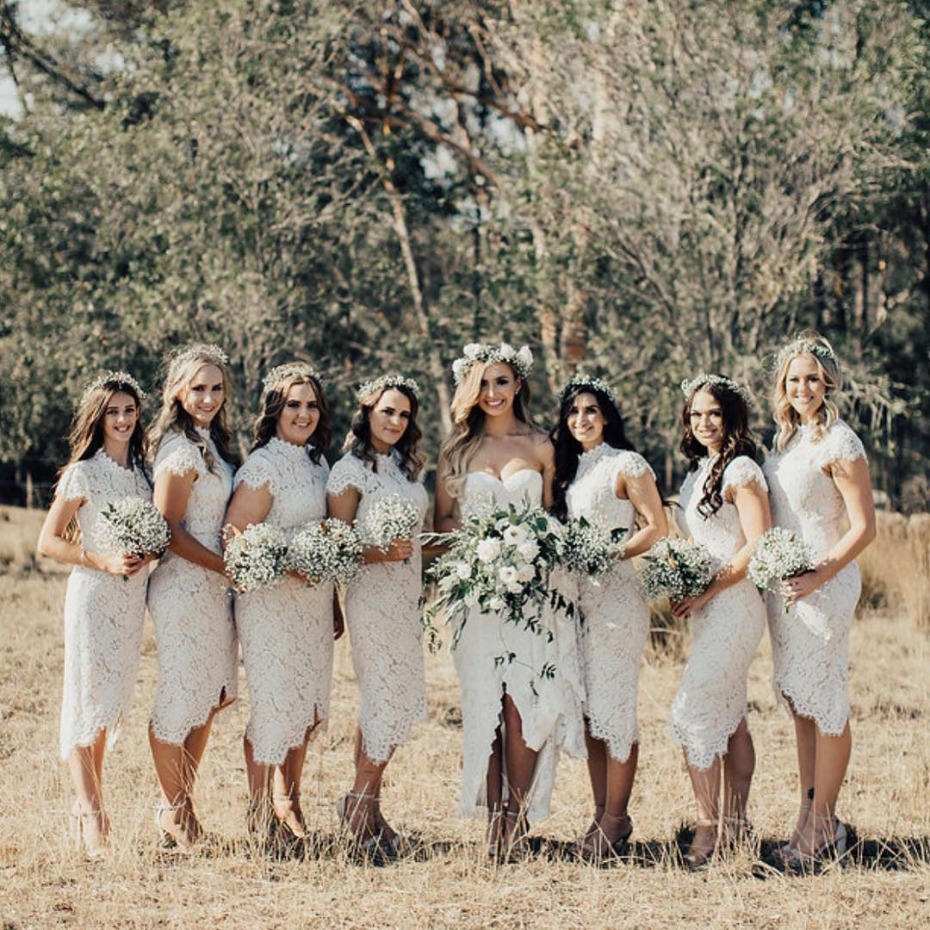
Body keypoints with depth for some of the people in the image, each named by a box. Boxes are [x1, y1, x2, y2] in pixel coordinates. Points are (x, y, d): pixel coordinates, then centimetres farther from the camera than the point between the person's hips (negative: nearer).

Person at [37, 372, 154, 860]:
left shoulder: (142, 471, 10)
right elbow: (48, 542, -7)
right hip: (92, 595, -6)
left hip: (132, 596, 6)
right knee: (87, 699, -6)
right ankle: (90, 815, -6)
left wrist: (145, 555, -3)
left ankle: (89, 801, 19)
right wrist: (104, 561, -17)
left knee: (113, 700, 9)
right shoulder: (83, 473, -7)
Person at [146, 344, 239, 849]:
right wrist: (229, 568, -14)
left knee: (209, 696, 14)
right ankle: (173, 811, 13)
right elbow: (171, 531, -16)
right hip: (183, 586, -9)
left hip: (212, 586, 9)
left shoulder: (210, 441, 12)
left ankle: (182, 803, 24)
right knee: (180, 697, 0)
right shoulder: (181, 449, -15)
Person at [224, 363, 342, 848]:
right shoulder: (262, 467, -12)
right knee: (271, 703, -2)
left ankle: (288, 802, 25)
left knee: (308, 705, 12)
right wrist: (286, 566, -25)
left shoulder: (316, 463, 12)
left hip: (313, 600, 8)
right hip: (270, 600, -8)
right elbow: (234, 538, -16)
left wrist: (334, 605, 17)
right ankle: (260, 814, 10)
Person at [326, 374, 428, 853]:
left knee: (386, 703, 8)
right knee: (387, 699, -7)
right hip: (371, 595, -7)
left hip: (407, 595, 7)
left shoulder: (405, 466, 14)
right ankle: (363, 807, 4)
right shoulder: (350, 469, -7)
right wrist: (380, 553, -23)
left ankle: (362, 804, 15)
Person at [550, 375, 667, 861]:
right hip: (578, 594, 7)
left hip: (616, 591, -7)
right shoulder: (569, 468, 16)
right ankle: (602, 813, 11)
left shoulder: (627, 465, -4)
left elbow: (656, 526, -8)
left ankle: (616, 818, -2)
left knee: (613, 705, -7)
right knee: (587, 709, 6)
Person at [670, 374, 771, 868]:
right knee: (729, 717, 12)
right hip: (707, 607, 9)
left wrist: (706, 592, -16)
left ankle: (708, 830, -11)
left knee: (694, 712, -14)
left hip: (733, 605, -9)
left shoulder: (741, 470, -12)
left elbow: (758, 547, -18)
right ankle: (735, 822, 18)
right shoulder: (699, 470, 14)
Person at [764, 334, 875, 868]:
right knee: (799, 703, 10)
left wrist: (818, 579, -21)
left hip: (825, 584, -8)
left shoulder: (839, 444, -12)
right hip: (783, 583, 8)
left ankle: (822, 828, 4)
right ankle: (813, 817, 17)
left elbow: (864, 528, -15)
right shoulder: (786, 439, 12)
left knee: (827, 706, -2)